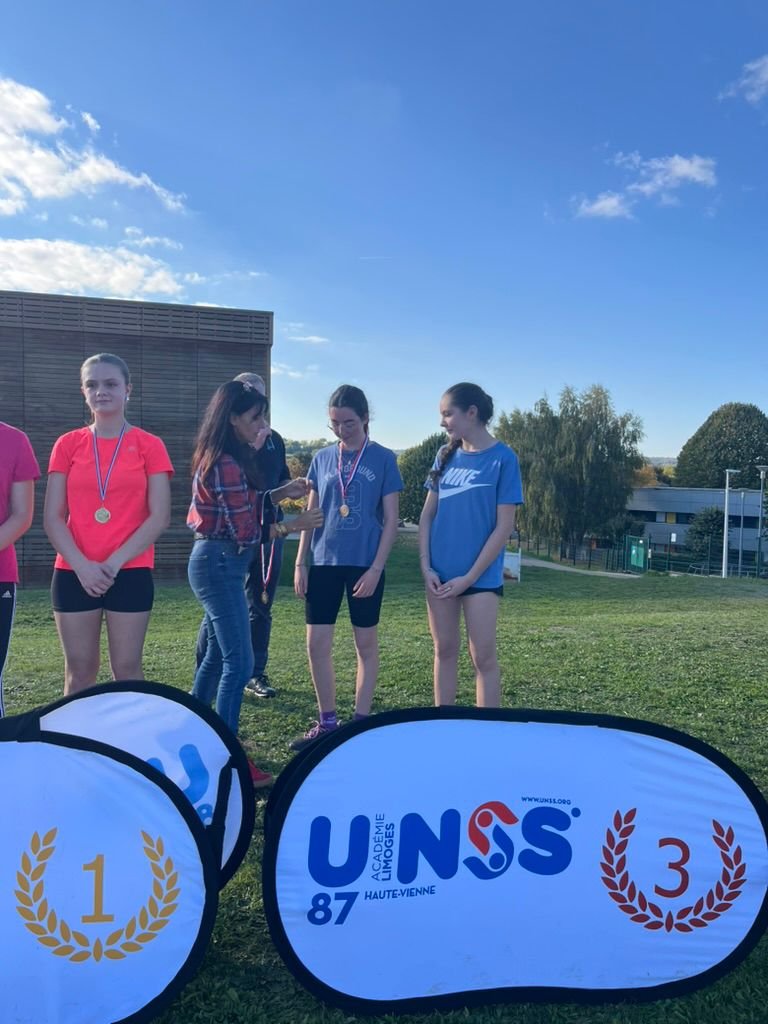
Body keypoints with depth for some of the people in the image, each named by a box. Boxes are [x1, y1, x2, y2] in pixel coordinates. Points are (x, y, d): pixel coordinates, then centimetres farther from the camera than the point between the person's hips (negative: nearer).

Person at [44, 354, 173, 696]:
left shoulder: (149, 446, 1)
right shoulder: (67, 444, 7)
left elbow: (159, 517, -4)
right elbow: (52, 518, 3)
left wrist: (114, 562, -11)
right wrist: (81, 564, -11)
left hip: (131, 573, -2)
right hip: (74, 574, 2)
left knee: (127, 669, 3)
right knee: (79, 670, 7)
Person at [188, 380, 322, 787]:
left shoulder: (226, 458, 11)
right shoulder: (226, 465, -19)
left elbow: (245, 506, 15)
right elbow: (245, 532, -18)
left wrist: (280, 493, 5)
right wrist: (294, 525, -11)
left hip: (218, 563, 10)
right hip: (220, 564, -10)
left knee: (217, 655, 18)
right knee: (239, 662, -5)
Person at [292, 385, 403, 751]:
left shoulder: (383, 459, -2)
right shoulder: (322, 458, 8)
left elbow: (391, 520, -4)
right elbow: (311, 514, 11)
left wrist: (376, 568, -12)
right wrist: (300, 562, 5)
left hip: (364, 564, -3)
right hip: (324, 562, 4)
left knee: (366, 645, 7)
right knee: (317, 645, 4)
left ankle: (360, 724, 18)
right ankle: (326, 722, 19)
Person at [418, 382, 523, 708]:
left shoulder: (502, 458, -8)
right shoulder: (446, 455, 7)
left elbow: (504, 527, -10)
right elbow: (427, 514, 9)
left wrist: (470, 577, -12)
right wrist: (426, 566, -2)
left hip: (481, 577, -5)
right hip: (439, 574, 5)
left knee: (483, 657, 1)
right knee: (444, 651, 13)